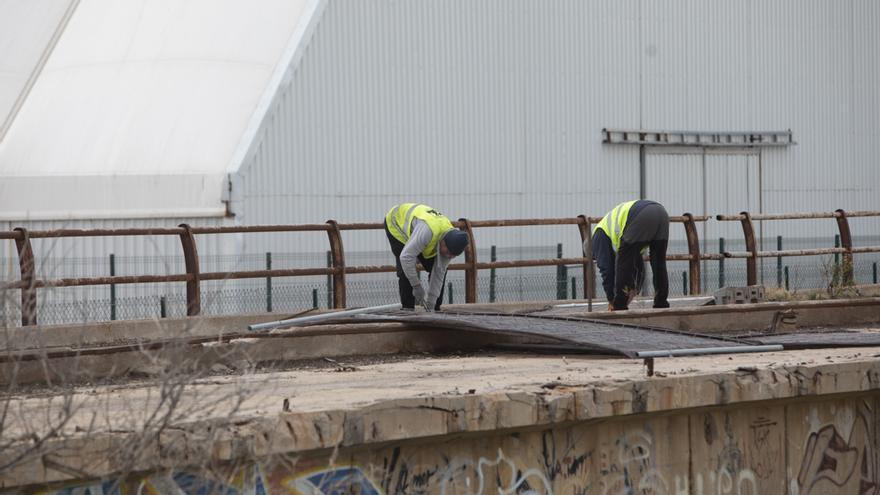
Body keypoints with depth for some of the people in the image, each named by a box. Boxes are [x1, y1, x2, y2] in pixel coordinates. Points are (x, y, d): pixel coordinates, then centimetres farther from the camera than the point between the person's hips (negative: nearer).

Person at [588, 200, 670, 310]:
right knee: (659, 264, 19)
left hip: (641, 218, -8)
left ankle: (620, 306, 9)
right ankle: (661, 303, 19)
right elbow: (639, 265, 43)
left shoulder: (599, 236, 20)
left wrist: (611, 301, 21)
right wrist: (633, 292, 43)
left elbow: (606, 268, 15)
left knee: (623, 263, 7)